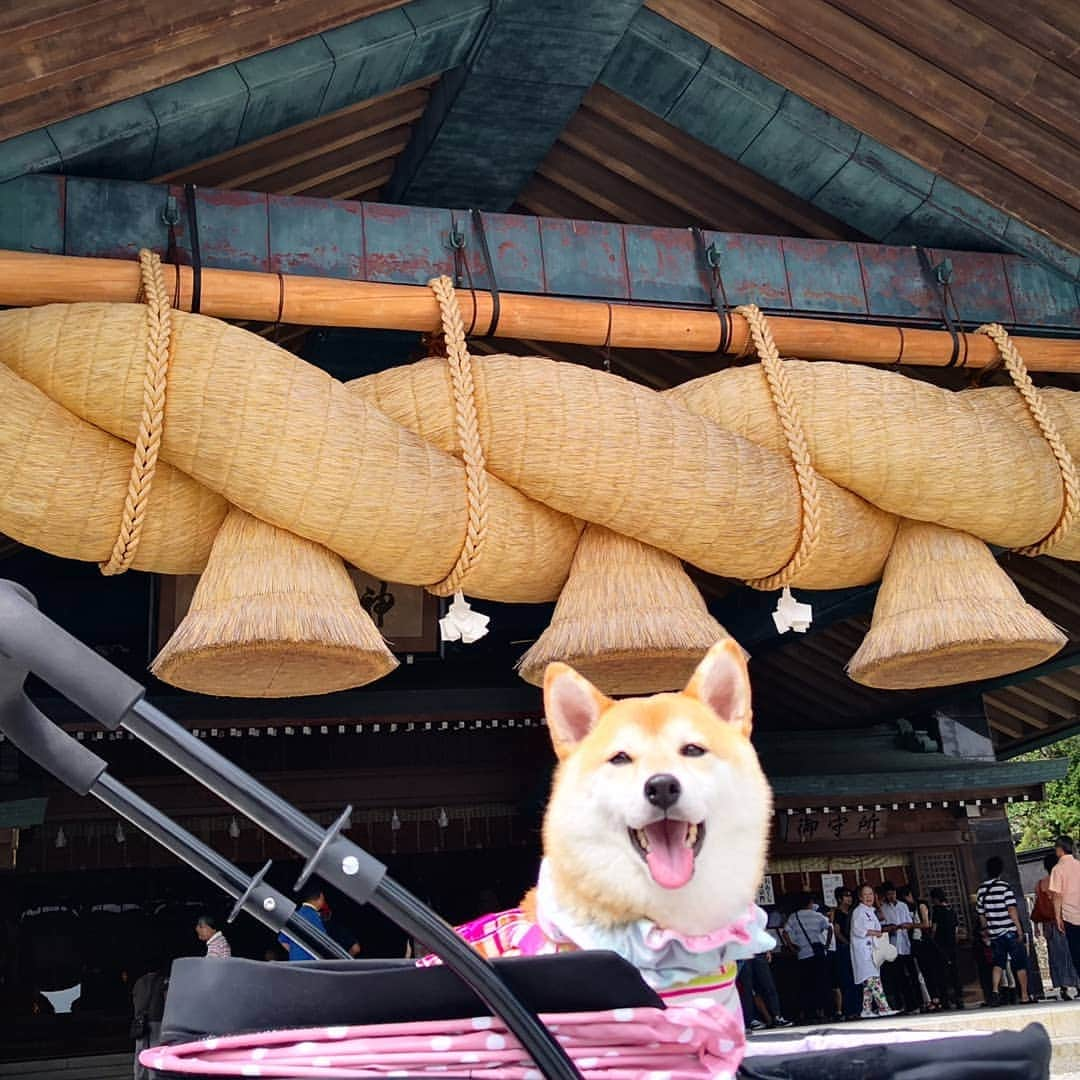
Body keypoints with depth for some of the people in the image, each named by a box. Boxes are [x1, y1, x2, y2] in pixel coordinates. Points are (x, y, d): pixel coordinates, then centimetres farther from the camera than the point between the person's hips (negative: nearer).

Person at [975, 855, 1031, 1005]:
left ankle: (995, 990, -8)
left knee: (998, 963, 10)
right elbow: (1012, 910, -16)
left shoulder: (981, 889, 4)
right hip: (1010, 932, -4)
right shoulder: (1004, 886, -11)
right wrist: (1019, 929, -9)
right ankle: (1024, 996, 11)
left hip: (994, 933, 4)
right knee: (1020, 964, 8)